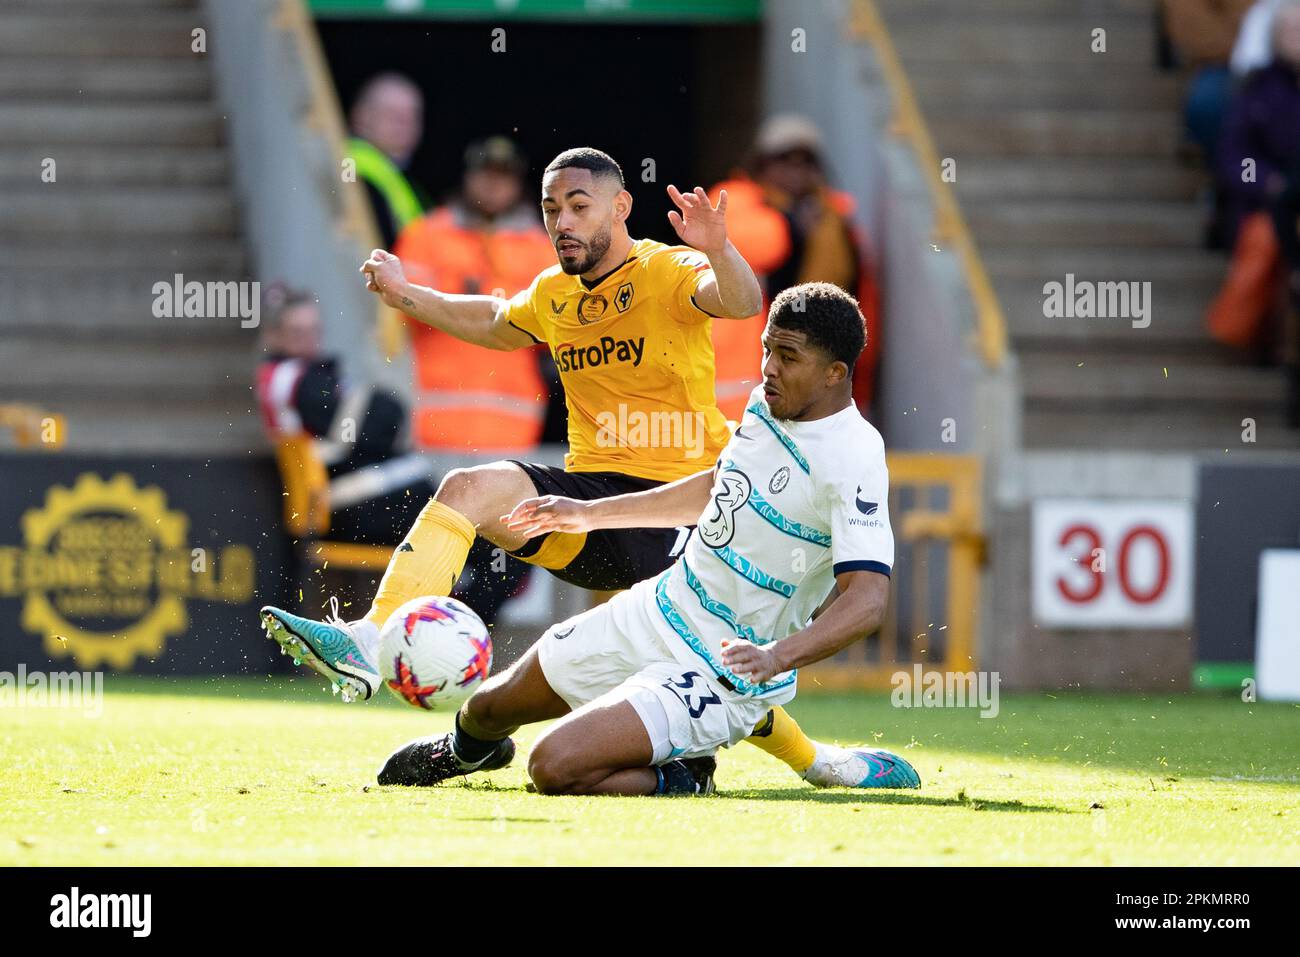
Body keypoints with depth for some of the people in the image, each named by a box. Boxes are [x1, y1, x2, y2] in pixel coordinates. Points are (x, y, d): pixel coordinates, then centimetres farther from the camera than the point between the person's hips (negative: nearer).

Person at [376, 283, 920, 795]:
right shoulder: (769, 402, 2)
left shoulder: (851, 462, -24)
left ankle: (680, 778, 1)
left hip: (722, 676, -8)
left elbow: (868, 598, -33)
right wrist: (593, 514, 26)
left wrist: (777, 655, -48)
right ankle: (463, 750, 58)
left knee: (555, 768, -25)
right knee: (492, 707, 22)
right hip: (655, 614, 8)